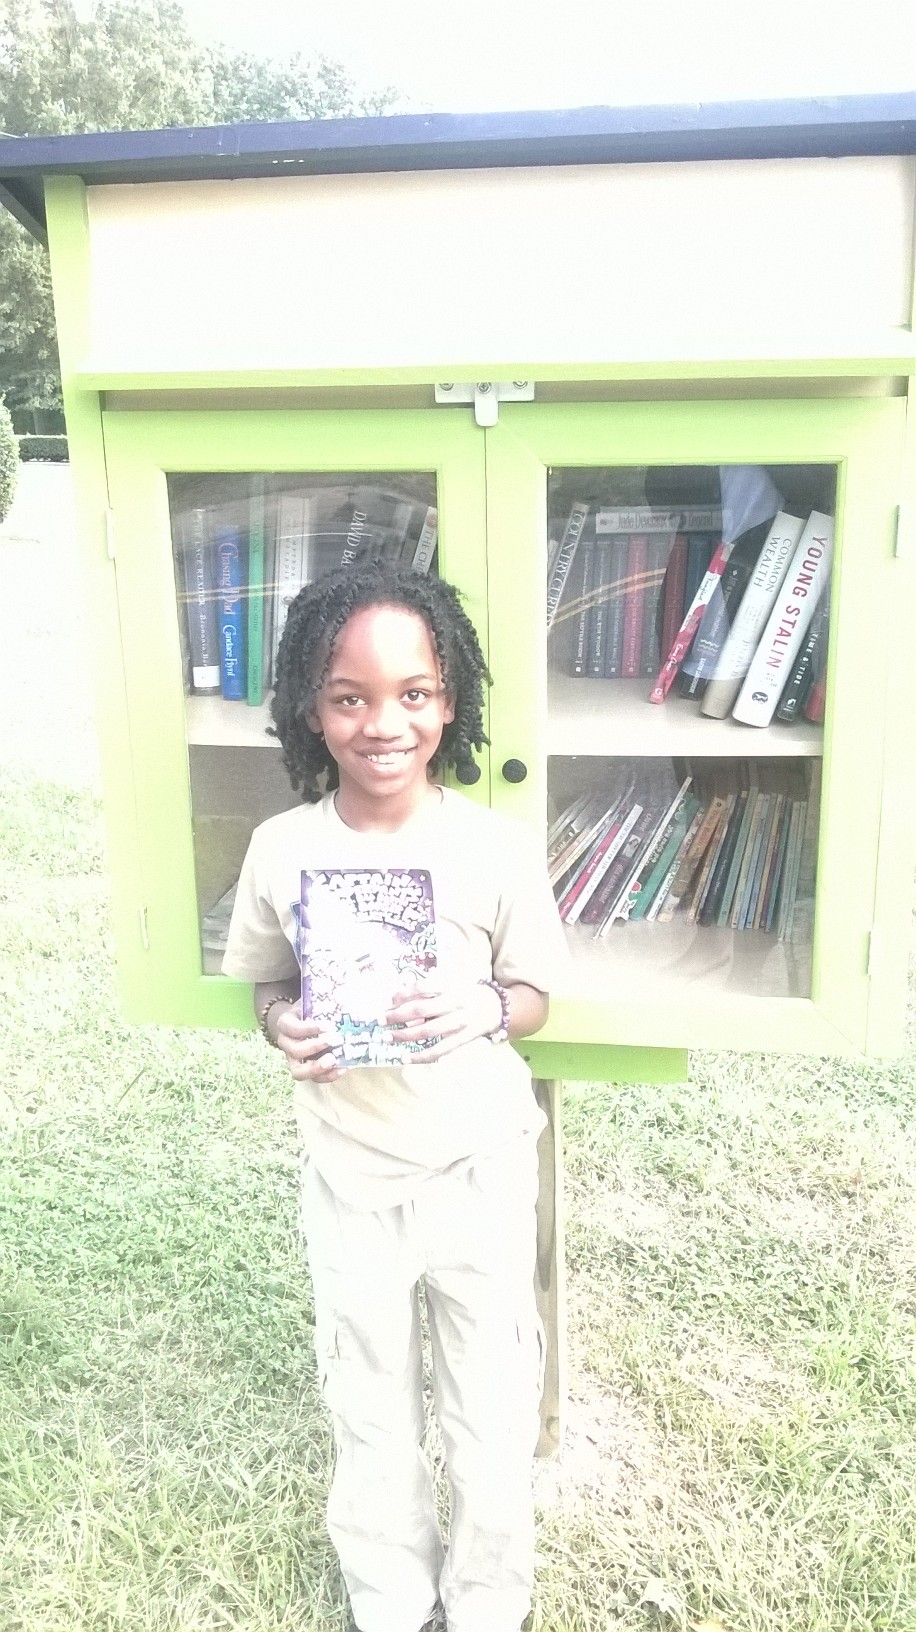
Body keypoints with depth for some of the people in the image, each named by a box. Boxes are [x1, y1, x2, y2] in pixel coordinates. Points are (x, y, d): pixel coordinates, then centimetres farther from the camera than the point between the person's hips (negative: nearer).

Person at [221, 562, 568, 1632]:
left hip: (479, 1167, -1)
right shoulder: (282, 849, -11)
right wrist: (287, 1030, -18)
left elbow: (535, 995, -4)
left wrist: (485, 1008, -25)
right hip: (348, 1172, 1)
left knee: (492, 1404, 16)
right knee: (370, 1407, 20)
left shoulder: (496, 846, -15)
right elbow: (267, 982, 4)